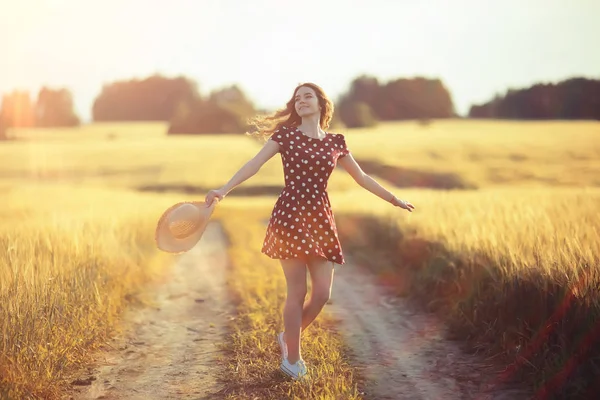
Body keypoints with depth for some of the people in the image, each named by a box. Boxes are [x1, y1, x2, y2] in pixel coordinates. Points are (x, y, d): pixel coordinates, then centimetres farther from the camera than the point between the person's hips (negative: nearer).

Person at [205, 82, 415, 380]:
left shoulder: (335, 143, 10)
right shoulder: (286, 134, 0)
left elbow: (361, 177, 21)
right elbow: (255, 164, -8)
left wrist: (393, 199, 26)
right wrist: (224, 190, -21)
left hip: (321, 221, 4)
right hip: (290, 217, -4)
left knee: (322, 294, 1)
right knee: (297, 292, -3)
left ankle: (288, 336, 28)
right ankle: (292, 359, 13)